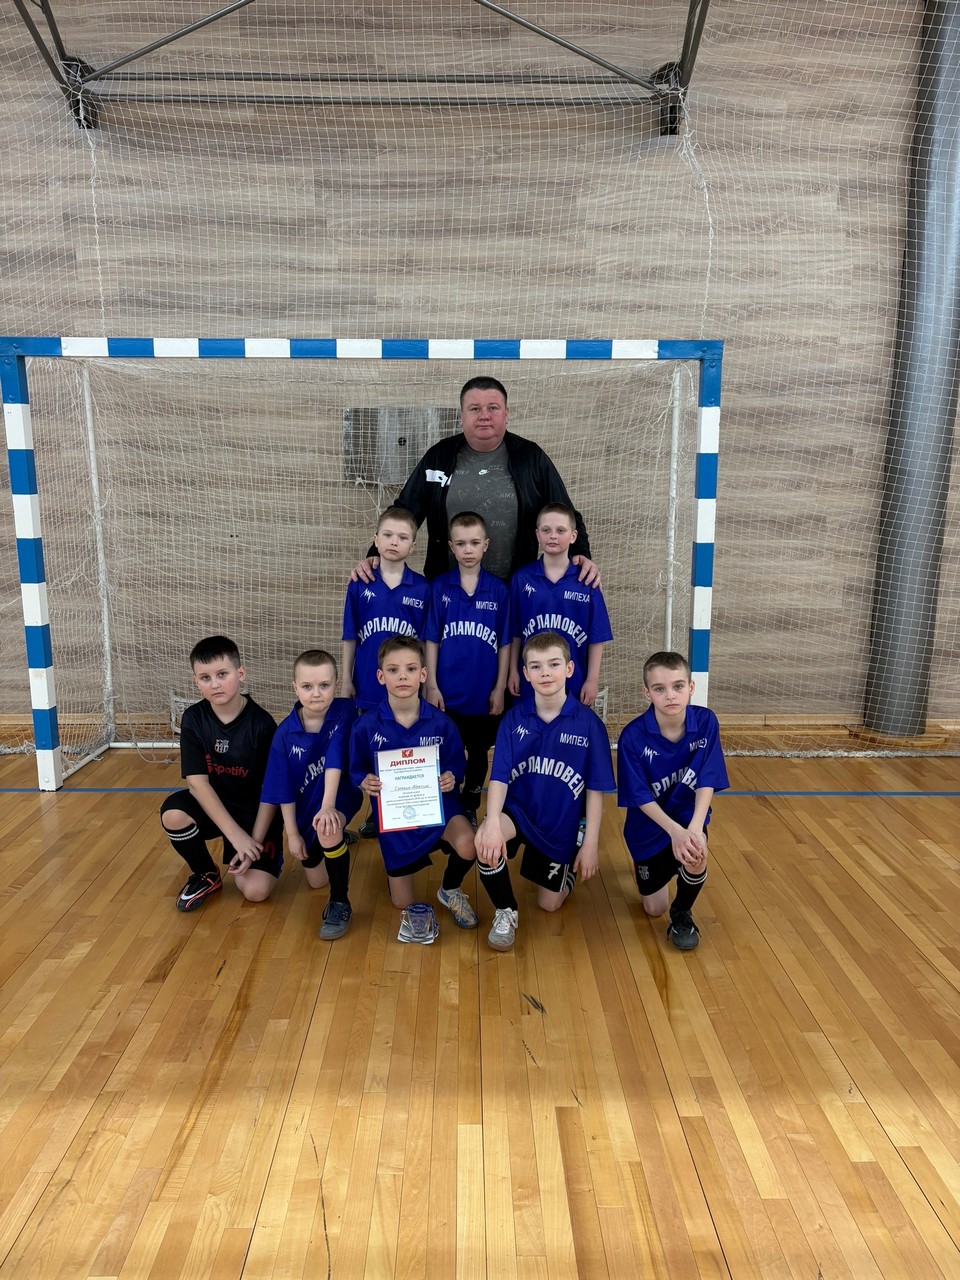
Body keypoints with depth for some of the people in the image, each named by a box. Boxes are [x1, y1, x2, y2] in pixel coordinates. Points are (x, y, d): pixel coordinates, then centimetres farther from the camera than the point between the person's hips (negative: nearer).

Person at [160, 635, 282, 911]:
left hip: (256, 811, -2)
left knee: (256, 890, -18)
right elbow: (197, 782, -16)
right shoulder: (193, 720, -11)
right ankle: (206, 874, -1)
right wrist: (236, 835, -25)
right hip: (212, 806, 3)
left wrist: (255, 842, -19)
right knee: (172, 814, -30)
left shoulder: (262, 723, -18)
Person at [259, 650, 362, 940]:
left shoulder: (344, 712, -21)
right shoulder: (285, 732, -16)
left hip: (341, 794, -3)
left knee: (327, 829, -38)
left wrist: (328, 806, -41)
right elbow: (284, 789, -8)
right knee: (316, 881, 13)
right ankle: (339, 840, 46)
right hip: (304, 806, 4)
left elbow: (335, 761, -30)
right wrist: (292, 833, -6)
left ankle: (340, 903, -15)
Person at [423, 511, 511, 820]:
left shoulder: (498, 590, -4)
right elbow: (431, 640, -1)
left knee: (478, 753, 15)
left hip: (484, 692, 1)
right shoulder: (440, 587, -4)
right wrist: (431, 685, -5)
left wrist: (500, 688, -2)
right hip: (447, 692, 0)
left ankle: (470, 810, 33)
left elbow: (504, 643, 0)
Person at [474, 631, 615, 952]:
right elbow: (499, 776, -16)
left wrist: (591, 843, -10)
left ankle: (568, 867, 44)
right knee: (484, 840, -34)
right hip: (518, 809, 0)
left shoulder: (588, 723, -13)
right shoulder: (514, 718, -10)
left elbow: (596, 788, -8)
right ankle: (506, 913, -6)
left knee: (549, 904, 9)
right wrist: (492, 822, -33)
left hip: (562, 823, 0)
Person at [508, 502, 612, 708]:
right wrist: (513, 671, 4)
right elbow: (515, 632, 5)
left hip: (574, 685, -1)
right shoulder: (521, 578, 0)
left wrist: (592, 679, -3)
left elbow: (596, 637, -1)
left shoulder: (586, 581, -3)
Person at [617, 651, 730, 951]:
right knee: (653, 909, 7)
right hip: (649, 825, 0)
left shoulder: (706, 722, -18)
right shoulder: (633, 736, -23)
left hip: (689, 815, 0)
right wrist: (674, 830, -33)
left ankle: (682, 914, -2)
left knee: (694, 853, -34)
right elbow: (640, 797, -18)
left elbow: (707, 782, -19)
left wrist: (694, 828, -35)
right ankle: (650, 866, 42)